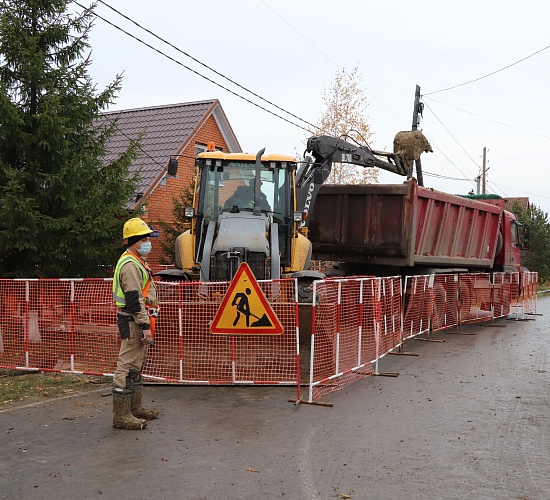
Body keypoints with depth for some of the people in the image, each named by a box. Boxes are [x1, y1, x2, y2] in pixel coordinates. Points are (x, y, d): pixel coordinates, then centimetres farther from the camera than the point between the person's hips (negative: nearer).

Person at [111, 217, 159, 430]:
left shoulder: (137, 262, 18)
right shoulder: (130, 265, -16)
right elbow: (134, 299, -22)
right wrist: (145, 326, -23)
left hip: (137, 321, 11)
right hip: (133, 322, -11)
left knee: (137, 365, 17)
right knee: (127, 366, -8)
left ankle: (136, 407, 28)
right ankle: (121, 415, -3)